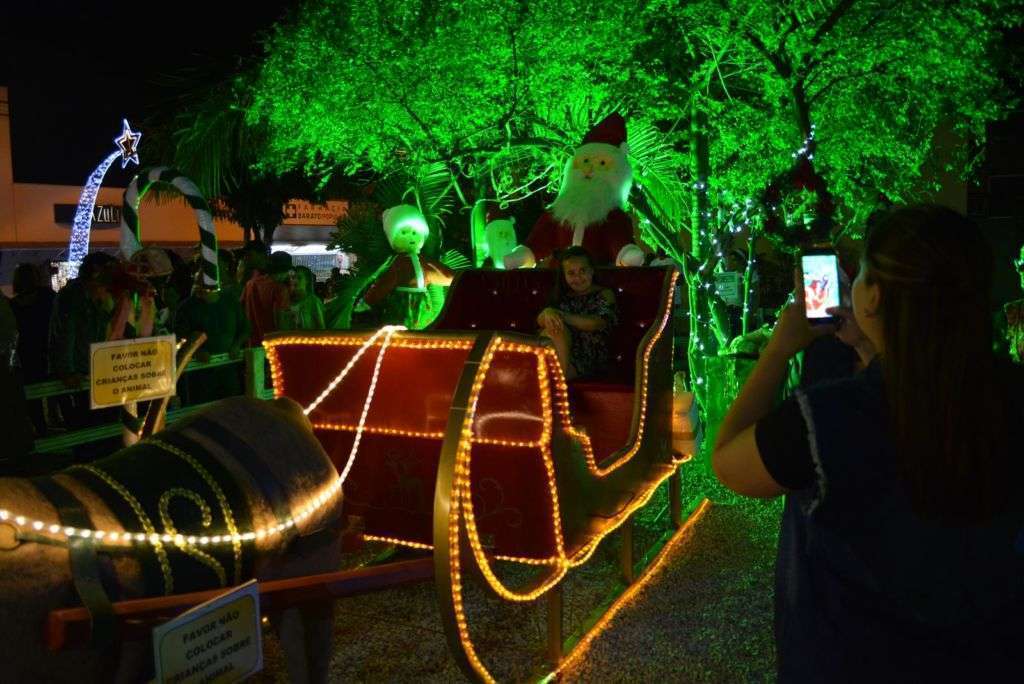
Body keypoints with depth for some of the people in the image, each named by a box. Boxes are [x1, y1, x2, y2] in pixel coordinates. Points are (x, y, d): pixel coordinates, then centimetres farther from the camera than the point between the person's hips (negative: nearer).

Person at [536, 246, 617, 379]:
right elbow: (540, 321, 6)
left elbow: (596, 323, -12)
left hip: (589, 360, -4)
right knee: (553, 328, -27)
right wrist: (547, 313, -20)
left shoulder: (605, 295, 8)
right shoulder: (562, 296, 21)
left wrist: (561, 316, -22)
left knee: (558, 329, -29)